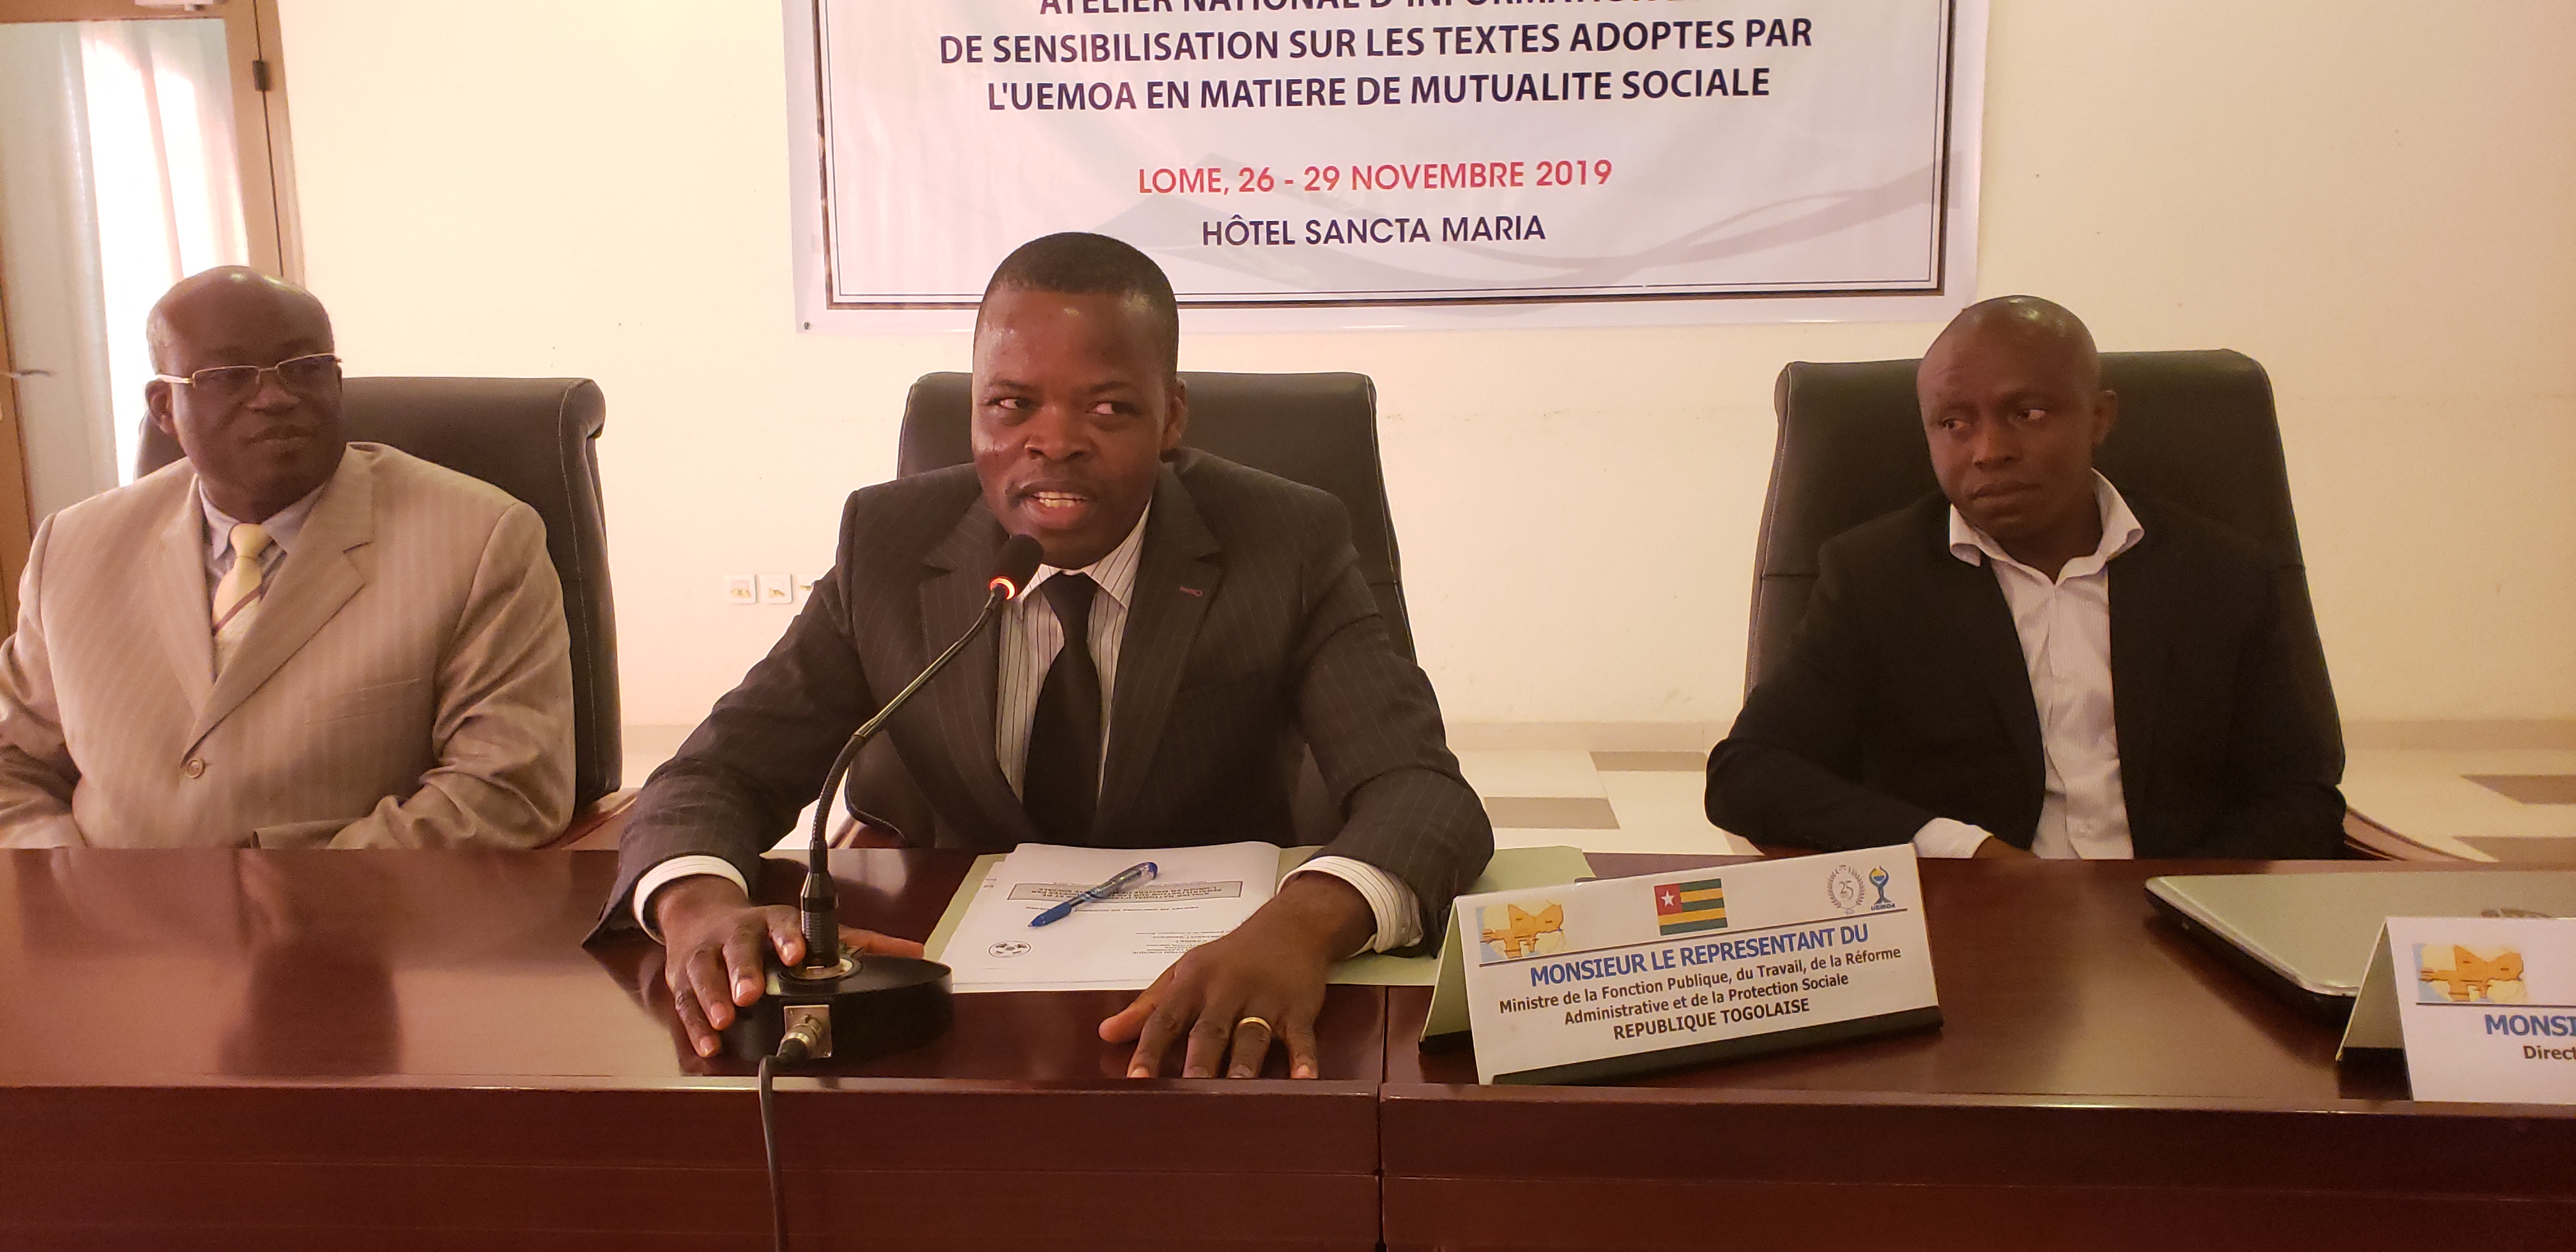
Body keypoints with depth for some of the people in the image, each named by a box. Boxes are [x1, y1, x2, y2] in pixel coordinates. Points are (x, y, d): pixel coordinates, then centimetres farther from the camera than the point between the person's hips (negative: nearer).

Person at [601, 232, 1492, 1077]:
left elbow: (1423, 792, -18)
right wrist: (699, 903, -33)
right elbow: (715, 774, -7)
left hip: (1210, 1020, -2)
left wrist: (1302, 926, -42)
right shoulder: (890, 545, -6)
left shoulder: (1289, 547, -10)